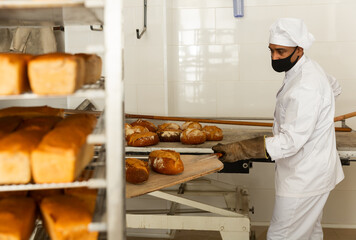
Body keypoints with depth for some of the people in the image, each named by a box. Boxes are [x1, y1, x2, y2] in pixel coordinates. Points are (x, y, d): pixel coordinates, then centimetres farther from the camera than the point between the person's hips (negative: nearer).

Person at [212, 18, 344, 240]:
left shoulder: (305, 88, -28)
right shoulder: (308, 69, 5)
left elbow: (290, 142, -32)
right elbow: (335, 87, 27)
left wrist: (238, 150, -35)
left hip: (304, 178, -10)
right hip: (312, 173, 10)